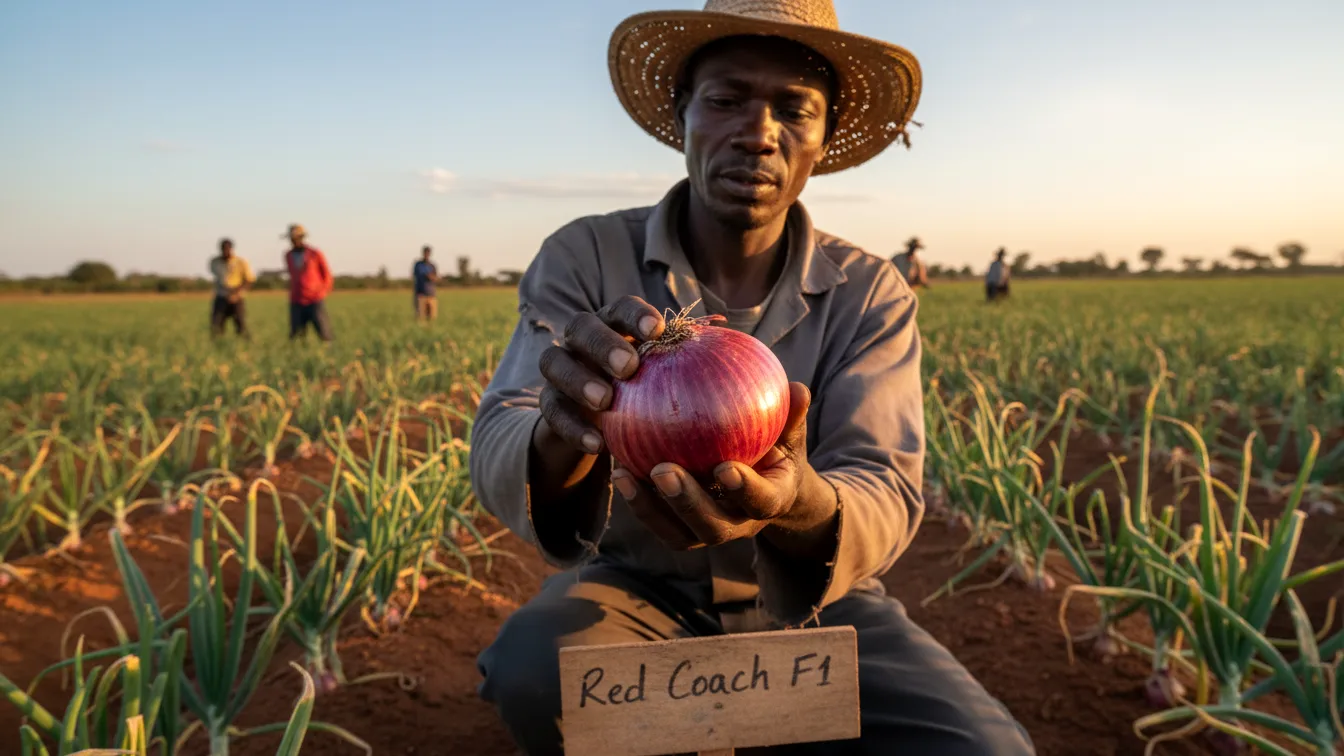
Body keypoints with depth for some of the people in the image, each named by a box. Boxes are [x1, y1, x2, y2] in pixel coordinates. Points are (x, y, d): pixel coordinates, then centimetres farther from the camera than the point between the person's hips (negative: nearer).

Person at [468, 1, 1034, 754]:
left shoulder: (873, 294, -9)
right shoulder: (582, 258, -11)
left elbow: (886, 495, -21)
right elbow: (499, 451, -21)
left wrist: (802, 505, -45)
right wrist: (562, 440, -46)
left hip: (819, 602, 1)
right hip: (637, 590, 0)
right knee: (534, 666, -32)